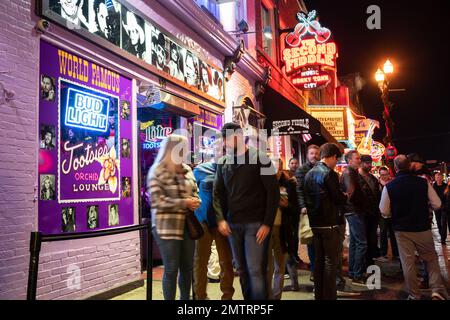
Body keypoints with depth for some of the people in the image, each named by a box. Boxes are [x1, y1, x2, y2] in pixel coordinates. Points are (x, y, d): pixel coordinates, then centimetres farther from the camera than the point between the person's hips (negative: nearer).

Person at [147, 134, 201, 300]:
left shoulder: (187, 170, 11)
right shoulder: (158, 172, -9)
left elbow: (195, 192, 19)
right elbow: (157, 201, -16)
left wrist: (195, 202, -4)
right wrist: (184, 203, -17)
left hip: (187, 225, 6)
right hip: (167, 227, -6)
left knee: (187, 267, 13)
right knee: (171, 269, 0)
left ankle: (185, 298, 28)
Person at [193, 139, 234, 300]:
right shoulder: (200, 169, 2)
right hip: (203, 221, 0)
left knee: (226, 260, 6)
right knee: (200, 260, 6)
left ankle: (227, 295, 17)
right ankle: (200, 295, 17)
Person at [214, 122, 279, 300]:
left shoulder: (260, 159, -4)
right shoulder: (223, 163, 11)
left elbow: (273, 192, -6)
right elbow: (218, 193, 12)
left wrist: (267, 223, -12)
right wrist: (220, 219, -3)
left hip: (256, 224, -5)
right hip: (233, 224, 5)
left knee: (256, 270, -6)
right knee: (242, 270, 11)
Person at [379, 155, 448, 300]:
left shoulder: (389, 187, -11)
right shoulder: (424, 183, -10)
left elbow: (384, 211, -5)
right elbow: (437, 204, -4)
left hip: (402, 230, 0)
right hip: (423, 228, 1)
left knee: (408, 263, 8)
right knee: (431, 259, 16)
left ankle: (414, 295, 14)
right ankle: (437, 290, 7)